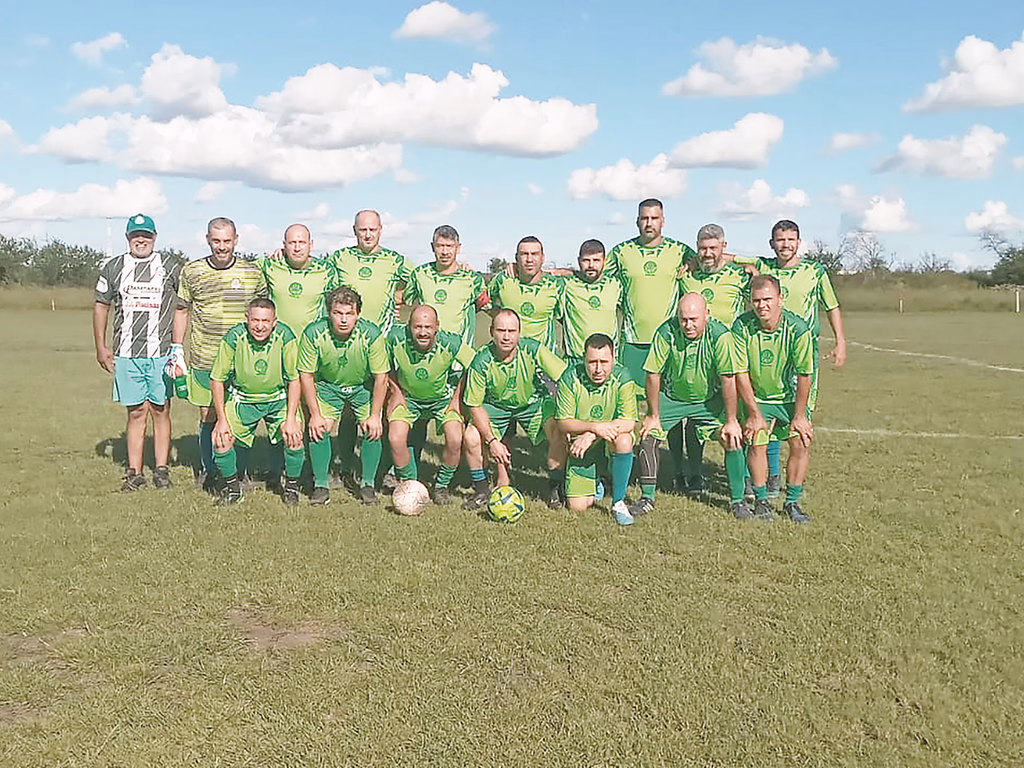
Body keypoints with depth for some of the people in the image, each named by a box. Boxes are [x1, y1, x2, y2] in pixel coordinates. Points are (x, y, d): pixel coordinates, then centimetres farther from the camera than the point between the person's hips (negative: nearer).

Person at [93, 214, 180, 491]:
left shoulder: (170, 268, 6)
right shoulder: (112, 268, 9)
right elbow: (101, 306, 16)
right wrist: (100, 348, 12)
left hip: (161, 353, -1)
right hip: (126, 354, 1)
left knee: (160, 410, 1)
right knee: (136, 412, 2)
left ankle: (161, 469, 9)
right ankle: (134, 471, 8)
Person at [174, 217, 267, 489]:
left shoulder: (253, 272, 2)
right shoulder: (191, 272, 2)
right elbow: (182, 310, 12)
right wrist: (177, 348, 8)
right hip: (204, 359, 0)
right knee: (208, 416, 6)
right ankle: (208, 472, 21)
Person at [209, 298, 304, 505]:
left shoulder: (285, 337, -20)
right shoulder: (233, 338, -19)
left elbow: (295, 379, -11)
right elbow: (217, 380, -8)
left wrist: (291, 418, -18)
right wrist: (222, 420, -12)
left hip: (279, 399, -1)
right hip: (242, 399, 1)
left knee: (294, 437, -21)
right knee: (220, 439, -16)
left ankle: (291, 485, 6)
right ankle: (232, 486, 12)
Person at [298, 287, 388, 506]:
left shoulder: (372, 335, -26)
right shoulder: (313, 334, -25)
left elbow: (381, 378, -16)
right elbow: (306, 375, -14)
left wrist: (375, 416, -17)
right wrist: (315, 415, -16)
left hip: (364, 388, 0)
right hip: (327, 386, 1)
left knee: (373, 430, -16)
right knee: (318, 429, -17)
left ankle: (368, 484, 3)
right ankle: (321, 485, 1)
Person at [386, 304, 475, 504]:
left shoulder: (450, 343, -28)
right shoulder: (396, 338, -25)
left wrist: (457, 397, -8)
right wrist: (396, 392, -3)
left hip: (443, 399, -1)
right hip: (407, 398, 1)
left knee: (455, 441, -22)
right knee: (395, 440, -21)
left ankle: (441, 485, 7)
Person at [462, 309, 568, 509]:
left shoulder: (533, 349, -26)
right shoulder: (481, 361, -25)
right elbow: (475, 406, -16)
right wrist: (492, 441, -22)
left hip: (533, 402, 0)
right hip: (495, 406, 0)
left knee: (559, 430, -26)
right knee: (471, 438, -24)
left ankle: (555, 487, -3)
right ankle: (481, 489, 4)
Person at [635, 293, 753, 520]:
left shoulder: (720, 335, -26)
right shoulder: (666, 333, -25)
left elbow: (728, 379, -21)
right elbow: (653, 374, -15)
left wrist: (731, 421, -18)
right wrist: (653, 416, -9)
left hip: (710, 399, -1)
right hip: (671, 398, 1)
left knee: (733, 439, -13)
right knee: (647, 435, -11)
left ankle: (737, 500, 5)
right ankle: (647, 497, 8)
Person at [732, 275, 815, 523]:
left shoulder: (797, 328, -21)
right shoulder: (742, 326, -19)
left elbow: (804, 375, -13)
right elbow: (741, 373, -13)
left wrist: (799, 415, -11)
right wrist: (754, 414, -12)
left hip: (791, 397, 0)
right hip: (756, 398, 0)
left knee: (801, 442, -10)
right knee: (756, 442, -14)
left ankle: (792, 502, 6)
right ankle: (761, 501, 4)